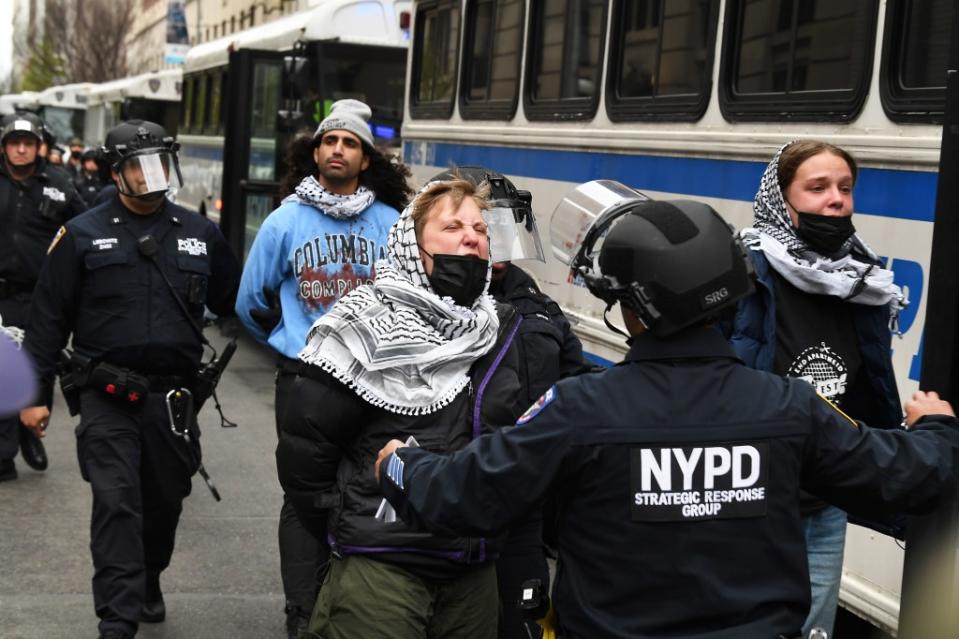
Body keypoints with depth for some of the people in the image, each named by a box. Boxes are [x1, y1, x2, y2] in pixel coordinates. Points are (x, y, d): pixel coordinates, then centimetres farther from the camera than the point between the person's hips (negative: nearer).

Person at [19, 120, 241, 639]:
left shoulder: (200, 234, 7)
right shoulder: (82, 235, -1)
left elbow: (234, 301, 17)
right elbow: (49, 318, 1)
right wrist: (34, 392, -1)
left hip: (172, 396, 3)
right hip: (108, 397, -3)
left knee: (164, 501, 15)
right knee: (116, 504, -10)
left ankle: (148, 584, 39)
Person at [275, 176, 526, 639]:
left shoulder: (503, 330, 6)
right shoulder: (368, 326, -11)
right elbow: (304, 443, -9)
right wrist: (347, 526, -2)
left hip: (475, 570, 6)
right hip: (380, 567, -5)